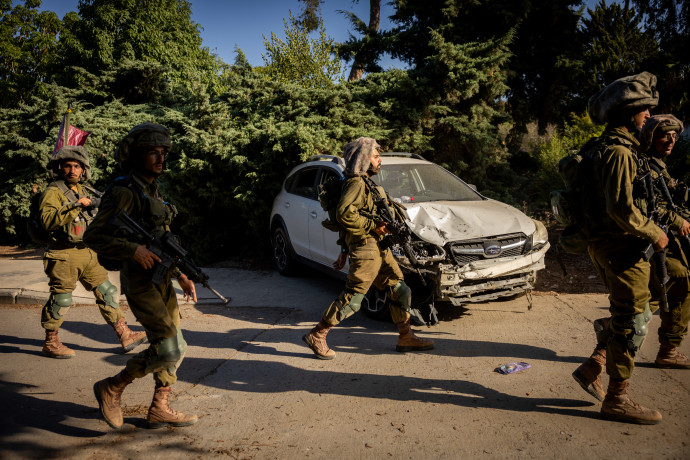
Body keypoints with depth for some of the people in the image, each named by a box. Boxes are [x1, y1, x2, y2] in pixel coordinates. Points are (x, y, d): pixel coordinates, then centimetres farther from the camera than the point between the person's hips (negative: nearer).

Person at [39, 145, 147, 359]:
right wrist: (76, 205, -28)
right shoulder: (53, 192, -8)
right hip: (64, 255, -7)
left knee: (107, 292, 6)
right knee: (61, 299, 1)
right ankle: (50, 343, 19)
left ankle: (125, 335, 12)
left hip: (89, 253, 7)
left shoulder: (83, 191, 16)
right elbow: (47, 219, -24)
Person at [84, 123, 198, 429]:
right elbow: (94, 237, -17)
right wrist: (134, 250, -25)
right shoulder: (123, 192, -13)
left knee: (171, 346, 11)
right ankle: (111, 389, 10)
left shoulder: (153, 191, 14)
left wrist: (181, 275, 13)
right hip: (140, 281, -9)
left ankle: (160, 409, 23)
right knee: (170, 349, -9)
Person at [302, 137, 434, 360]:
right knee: (352, 299, -8)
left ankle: (406, 338, 19)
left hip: (379, 249, 10)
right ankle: (316, 336, 3)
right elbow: (344, 214, -24)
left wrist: (344, 250, 25)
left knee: (401, 291, 10)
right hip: (365, 248, -10)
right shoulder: (356, 182, -10)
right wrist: (373, 226, -18)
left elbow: (351, 216, 24)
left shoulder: (364, 183, 22)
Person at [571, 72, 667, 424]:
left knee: (637, 312, 20)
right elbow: (622, 209, -25)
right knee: (632, 322, -1)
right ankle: (617, 400, 9)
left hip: (611, 245, 10)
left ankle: (592, 368, 23)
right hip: (621, 248, -10)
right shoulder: (618, 151, -18)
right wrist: (654, 234, -13)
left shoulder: (612, 147, 16)